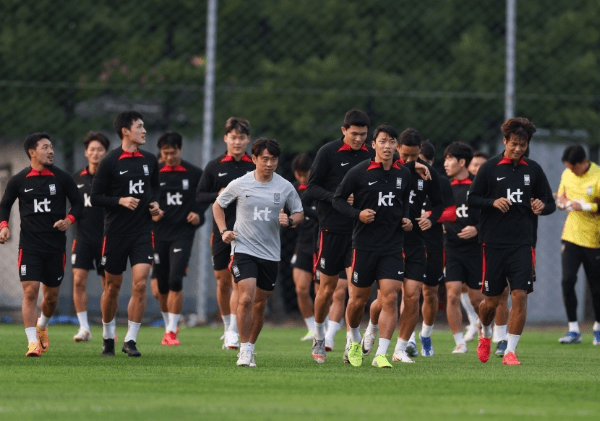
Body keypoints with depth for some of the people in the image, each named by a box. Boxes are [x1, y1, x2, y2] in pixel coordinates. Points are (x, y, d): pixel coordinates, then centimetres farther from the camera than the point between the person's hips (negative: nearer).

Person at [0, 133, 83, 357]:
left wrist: (69, 219, -10)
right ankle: (32, 342, -11)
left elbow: (78, 202, 9)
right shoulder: (18, 180, 1)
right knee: (30, 290, -13)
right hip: (29, 244, -2)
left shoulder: (62, 178, 2)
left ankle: (42, 326, 39)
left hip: (56, 244, 2)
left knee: (51, 295, 9)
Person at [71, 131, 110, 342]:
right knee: (78, 280, -10)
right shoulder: (77, 178, 8)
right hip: (82, 236, 2)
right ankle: (84, 327, -4)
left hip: (106, 237, -2)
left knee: (108, 283, 4)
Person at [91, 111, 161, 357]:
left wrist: (155, 202, 4)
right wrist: (121, 201, -20)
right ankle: (108, 337, 27)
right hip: (115, 233, -3)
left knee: (140, 284, -11)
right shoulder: (110, 162, -7)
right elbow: (95, 198, -6)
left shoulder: (150, 161, 7)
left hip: (143, 232, 3)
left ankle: (130, 340, -4)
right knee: (113, 286, 8)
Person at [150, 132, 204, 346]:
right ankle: (169, 324, 28)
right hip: (159, 234, 2)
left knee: (175, 281, -16)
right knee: (160, 287, 4)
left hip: (183, 233, -2)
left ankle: (172, 330, -7)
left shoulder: (194, 174, 1)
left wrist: (199, 215, -6)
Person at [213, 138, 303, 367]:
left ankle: (251, 346, 27)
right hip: (243, 249, -3)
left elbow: (299, 213, 12)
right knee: (246, 298, -17)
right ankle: (244, 349, -9)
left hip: (270, 253, 3)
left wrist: (289, 221, -11)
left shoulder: (285, 187, 1)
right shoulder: (240, 185, -3)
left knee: (259, 304, 10)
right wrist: (223, 231, -1)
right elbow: (218, 205, 12)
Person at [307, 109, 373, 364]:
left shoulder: (370, 155, 6)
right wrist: (336, 198, -19)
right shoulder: (328, 152, -5)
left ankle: (352, 342, -7)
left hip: (360, 228, 2)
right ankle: (319, 338, 24)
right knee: (327, 288, 5)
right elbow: (311, 187, -5)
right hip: (332, 228, -2)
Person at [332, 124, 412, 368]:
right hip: (364, 244, -2)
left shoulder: (403, 175, 7)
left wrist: (405, 219, 6)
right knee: (358, 300, 6)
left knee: (390, 297, -12)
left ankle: (381, 354, -11)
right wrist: (357, 214, -15)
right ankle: (355, 342, 35)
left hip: (393, 246, 2)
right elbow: (338, 199, 0)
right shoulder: (359, 172, -5)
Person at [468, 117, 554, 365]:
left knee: (520, 295, -10)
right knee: (491, 300, 4)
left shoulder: (533, 170, 7)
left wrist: (542, 205, -5)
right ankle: (485, 335, 35)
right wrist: (493, 202, -17)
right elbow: (472, 200, 1)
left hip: (522, 243, 1)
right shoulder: (490, 168, 0)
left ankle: (510, 351, -3)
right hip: (494, 242, -1)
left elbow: (547, 200, 18)